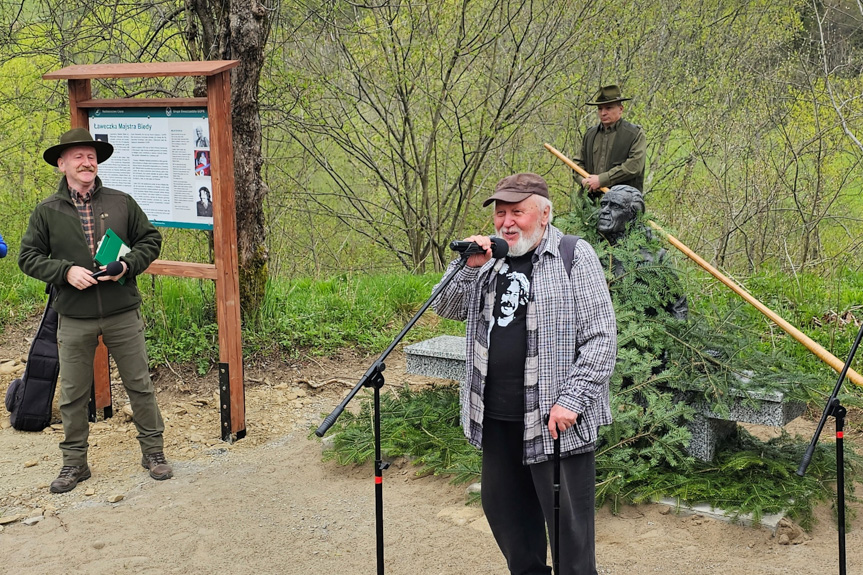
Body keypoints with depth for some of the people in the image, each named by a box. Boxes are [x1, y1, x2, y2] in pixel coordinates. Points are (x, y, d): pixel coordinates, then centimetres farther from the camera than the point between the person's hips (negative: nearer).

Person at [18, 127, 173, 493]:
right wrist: (66, 271, -13)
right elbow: (28, 257, 3)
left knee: (139, 384, 7)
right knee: (73, 395, 7)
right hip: (74, 320, 0)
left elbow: (151, 239, 8)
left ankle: (153, 451, 21)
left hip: (123, 315, 0)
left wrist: (128, 265, -10)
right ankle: (74, 463, 22)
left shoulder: (122, 203, 3)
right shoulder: (47, 212, 1)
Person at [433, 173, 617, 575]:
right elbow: (446, 309, 11)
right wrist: (468, 267, -6)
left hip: (556, 419, -6)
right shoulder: (491, 258, 11)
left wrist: (572, 400, -17)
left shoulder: (575, 256, -7)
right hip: (496, 417, 6)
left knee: (567, 523, 1)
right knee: (502, 507, 18)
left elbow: (602, 338, -11)